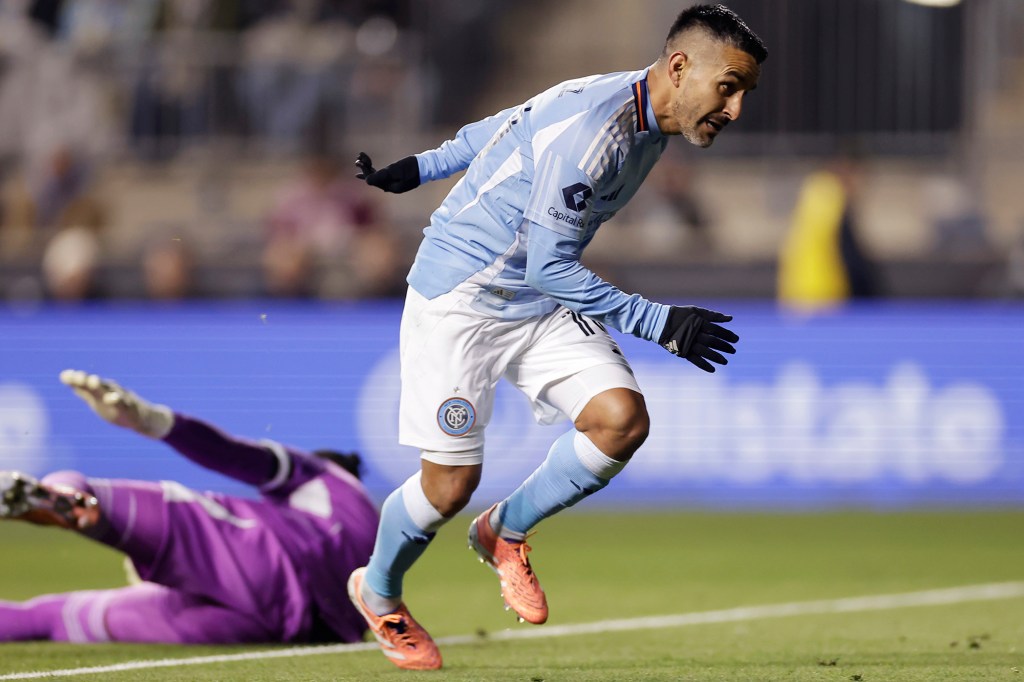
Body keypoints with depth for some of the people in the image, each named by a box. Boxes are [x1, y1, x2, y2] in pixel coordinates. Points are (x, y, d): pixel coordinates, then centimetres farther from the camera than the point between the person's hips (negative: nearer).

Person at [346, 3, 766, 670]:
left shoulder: (647, 120, 2)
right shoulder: (596, 127, -28)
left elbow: (517, 127, 16)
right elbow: (547, 265, -26)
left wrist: (423, 167, 24)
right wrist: (658, 322, -25)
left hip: (543, 307, 8)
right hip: (459, 296, -8)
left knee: (622, 419, -14)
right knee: (452, 482, -5)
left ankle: (507, 532, 10)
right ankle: (378, 590, 27)